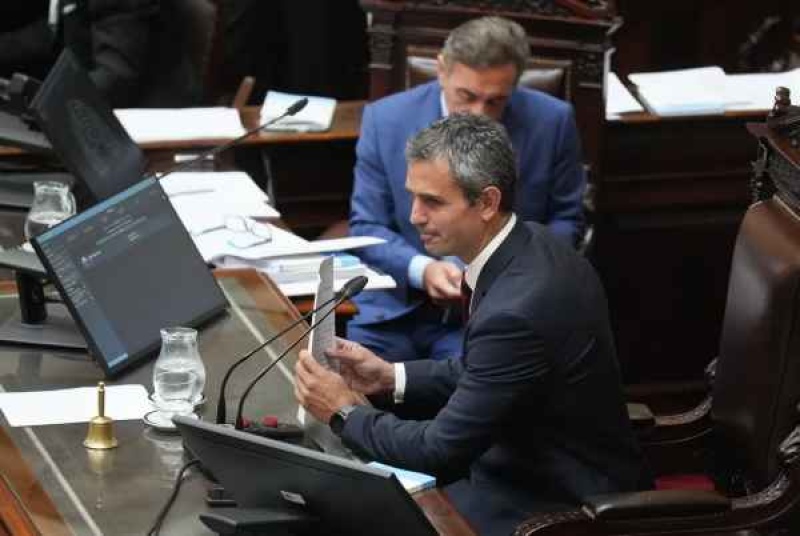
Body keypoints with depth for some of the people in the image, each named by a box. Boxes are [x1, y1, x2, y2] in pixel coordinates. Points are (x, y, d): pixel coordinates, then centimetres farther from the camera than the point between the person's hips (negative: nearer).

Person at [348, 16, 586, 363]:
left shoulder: (550, 122, -7)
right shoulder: (386, 119, -6)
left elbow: (565, 219, 6)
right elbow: (366, 226, 0)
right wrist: (421, 270, -19)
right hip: (398, 305, 1)